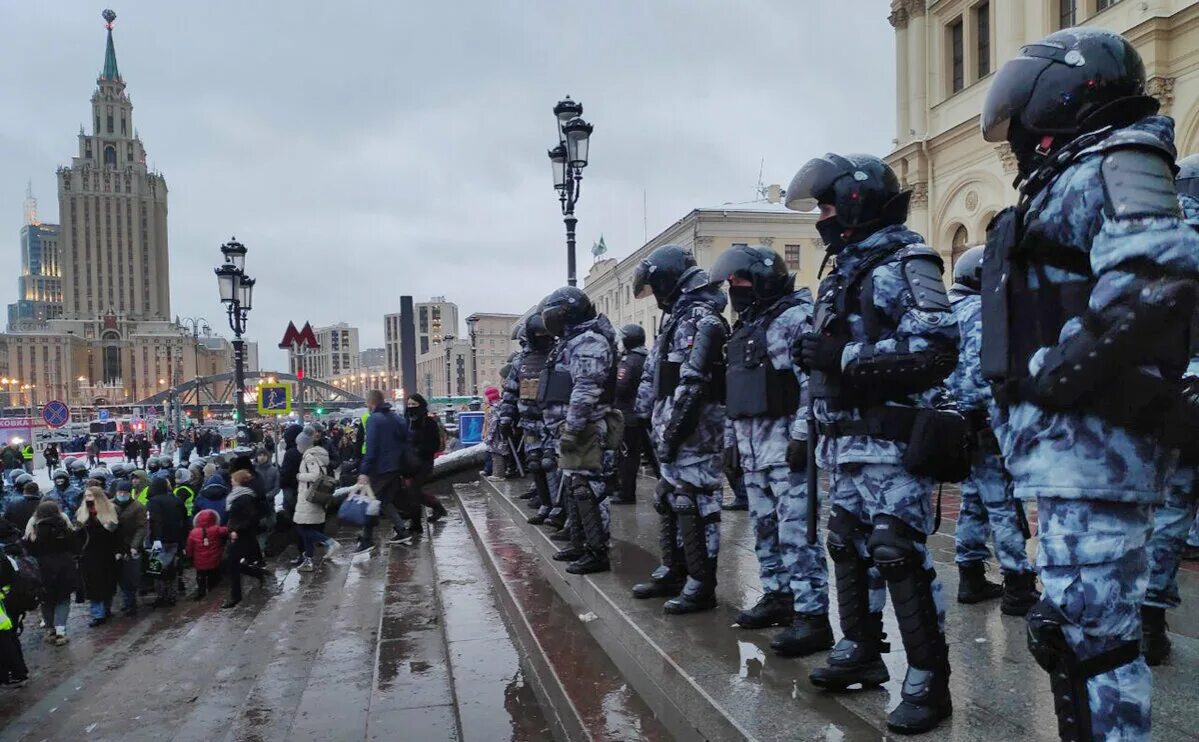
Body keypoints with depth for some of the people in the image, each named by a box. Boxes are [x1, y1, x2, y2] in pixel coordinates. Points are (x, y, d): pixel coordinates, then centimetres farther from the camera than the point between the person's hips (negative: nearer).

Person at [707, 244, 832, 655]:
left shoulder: (796, 317, -8)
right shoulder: (745, 327, 20)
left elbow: (813, 383, -17)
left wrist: (802, 436, -22)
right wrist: (730, 442, 20)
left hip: (785, 440, -9)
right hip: (751, 443, 9)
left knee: (795, 530, -10)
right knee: (765, 527, 14)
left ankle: (812, 615, -7)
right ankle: (777, 597, 26)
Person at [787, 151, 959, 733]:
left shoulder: (905, 264, -9)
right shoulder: (842, 274, 19)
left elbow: (937, 349, -20)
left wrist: (845, 356, -22)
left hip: (893, 443, -9)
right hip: (847, 442, 9)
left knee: (900, 556, -8)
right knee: (848, 549, 14)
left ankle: (928, 680, 2)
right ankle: (860, 650, 28)